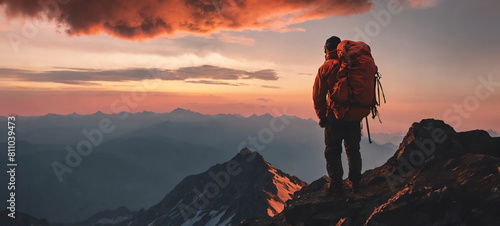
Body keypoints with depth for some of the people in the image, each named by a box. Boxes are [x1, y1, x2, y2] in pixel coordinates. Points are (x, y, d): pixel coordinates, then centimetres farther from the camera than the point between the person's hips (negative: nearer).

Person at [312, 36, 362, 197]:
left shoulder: (325, 68, -3)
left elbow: (318, 95, -6)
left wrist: (321, 116, 3)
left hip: (335, 115, -3)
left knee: (332, 152, 8)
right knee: (353, 149, 18)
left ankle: (336, 187, 10)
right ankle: (355, 183, 27)